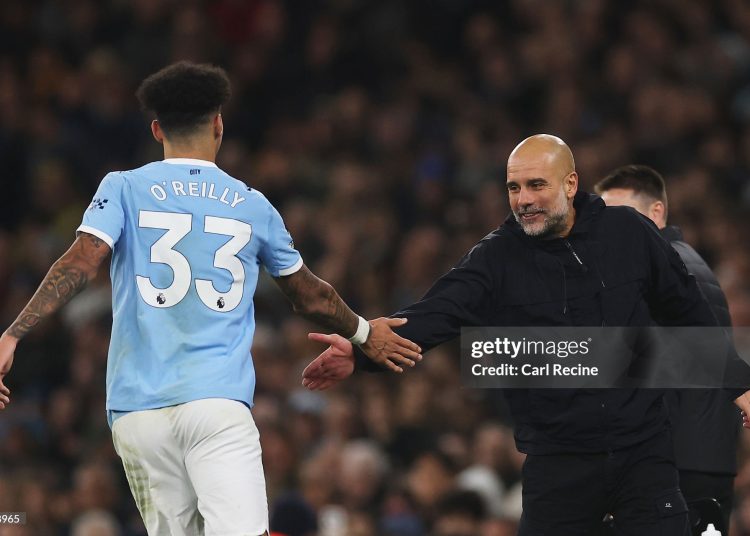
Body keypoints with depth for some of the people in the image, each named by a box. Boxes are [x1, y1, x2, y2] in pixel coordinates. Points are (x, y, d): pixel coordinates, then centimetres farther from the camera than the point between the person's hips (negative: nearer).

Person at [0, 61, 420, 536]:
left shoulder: (124, 189, 9)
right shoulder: (252, 206, 14)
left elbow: (80, 265, -8)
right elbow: (312, 299, 26)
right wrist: (364, 333, 43)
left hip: (137, 412, 1)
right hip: (220, 405, -1)